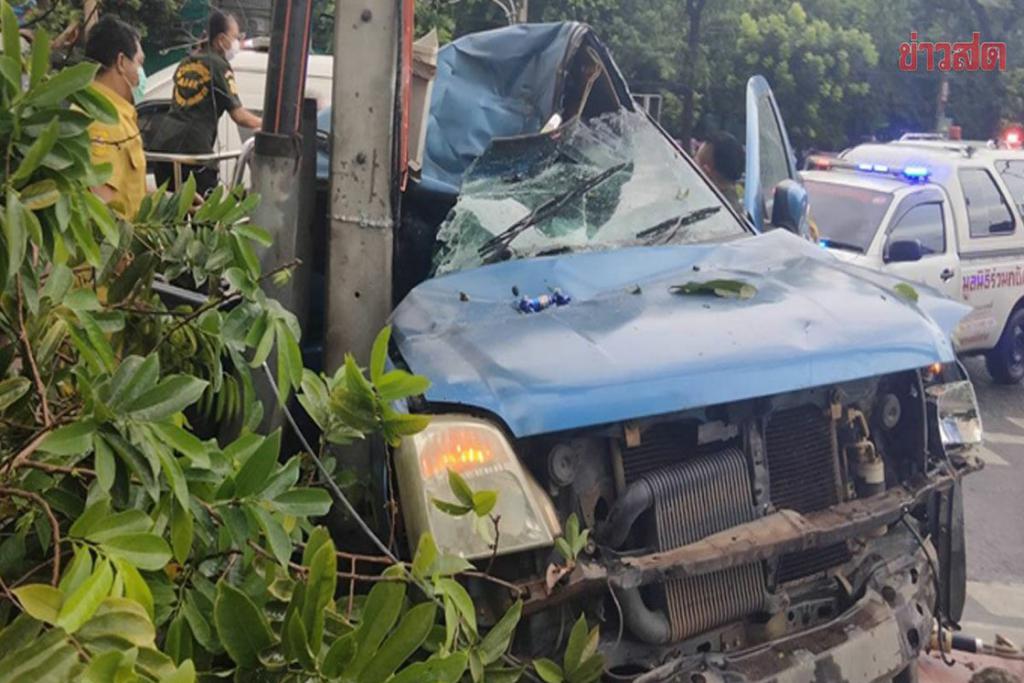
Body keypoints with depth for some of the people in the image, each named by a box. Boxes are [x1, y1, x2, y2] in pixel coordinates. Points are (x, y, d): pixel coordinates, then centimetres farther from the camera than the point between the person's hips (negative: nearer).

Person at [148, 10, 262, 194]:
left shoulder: (186, 63, 20)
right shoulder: (218, 65, -1)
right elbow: (239, 115, -5)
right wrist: (265, 123, 12)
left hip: (162, 142, 7)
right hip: (193, 146, -7)